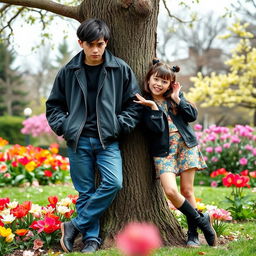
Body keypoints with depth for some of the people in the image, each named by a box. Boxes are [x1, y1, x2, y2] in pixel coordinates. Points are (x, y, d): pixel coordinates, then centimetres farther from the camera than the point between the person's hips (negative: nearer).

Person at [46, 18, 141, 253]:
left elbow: (134, 104, 7)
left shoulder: (121, 69, 1)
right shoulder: (68, 72, 4)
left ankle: (75, 226, -4)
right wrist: (63, 127, -1)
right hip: (78, 141, 1)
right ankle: (91, 238, 15)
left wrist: (118, 126, -5)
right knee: (85, 191, 3)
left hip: (108, 141, -1)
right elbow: (54, 105, 14)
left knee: (114, 183, -17)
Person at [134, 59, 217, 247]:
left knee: (187, 190, 3)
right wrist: (153, 106, -21)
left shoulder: (175, 95, 7)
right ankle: (202, 221, 2)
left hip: (186, 146, 2)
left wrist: (177, 99, -8)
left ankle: (193, 234, 14)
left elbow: (192, 115, -2)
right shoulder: (145, 103, -2)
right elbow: (157, 129, -13)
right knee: (170, 191, -17)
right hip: (164, 151, -2)